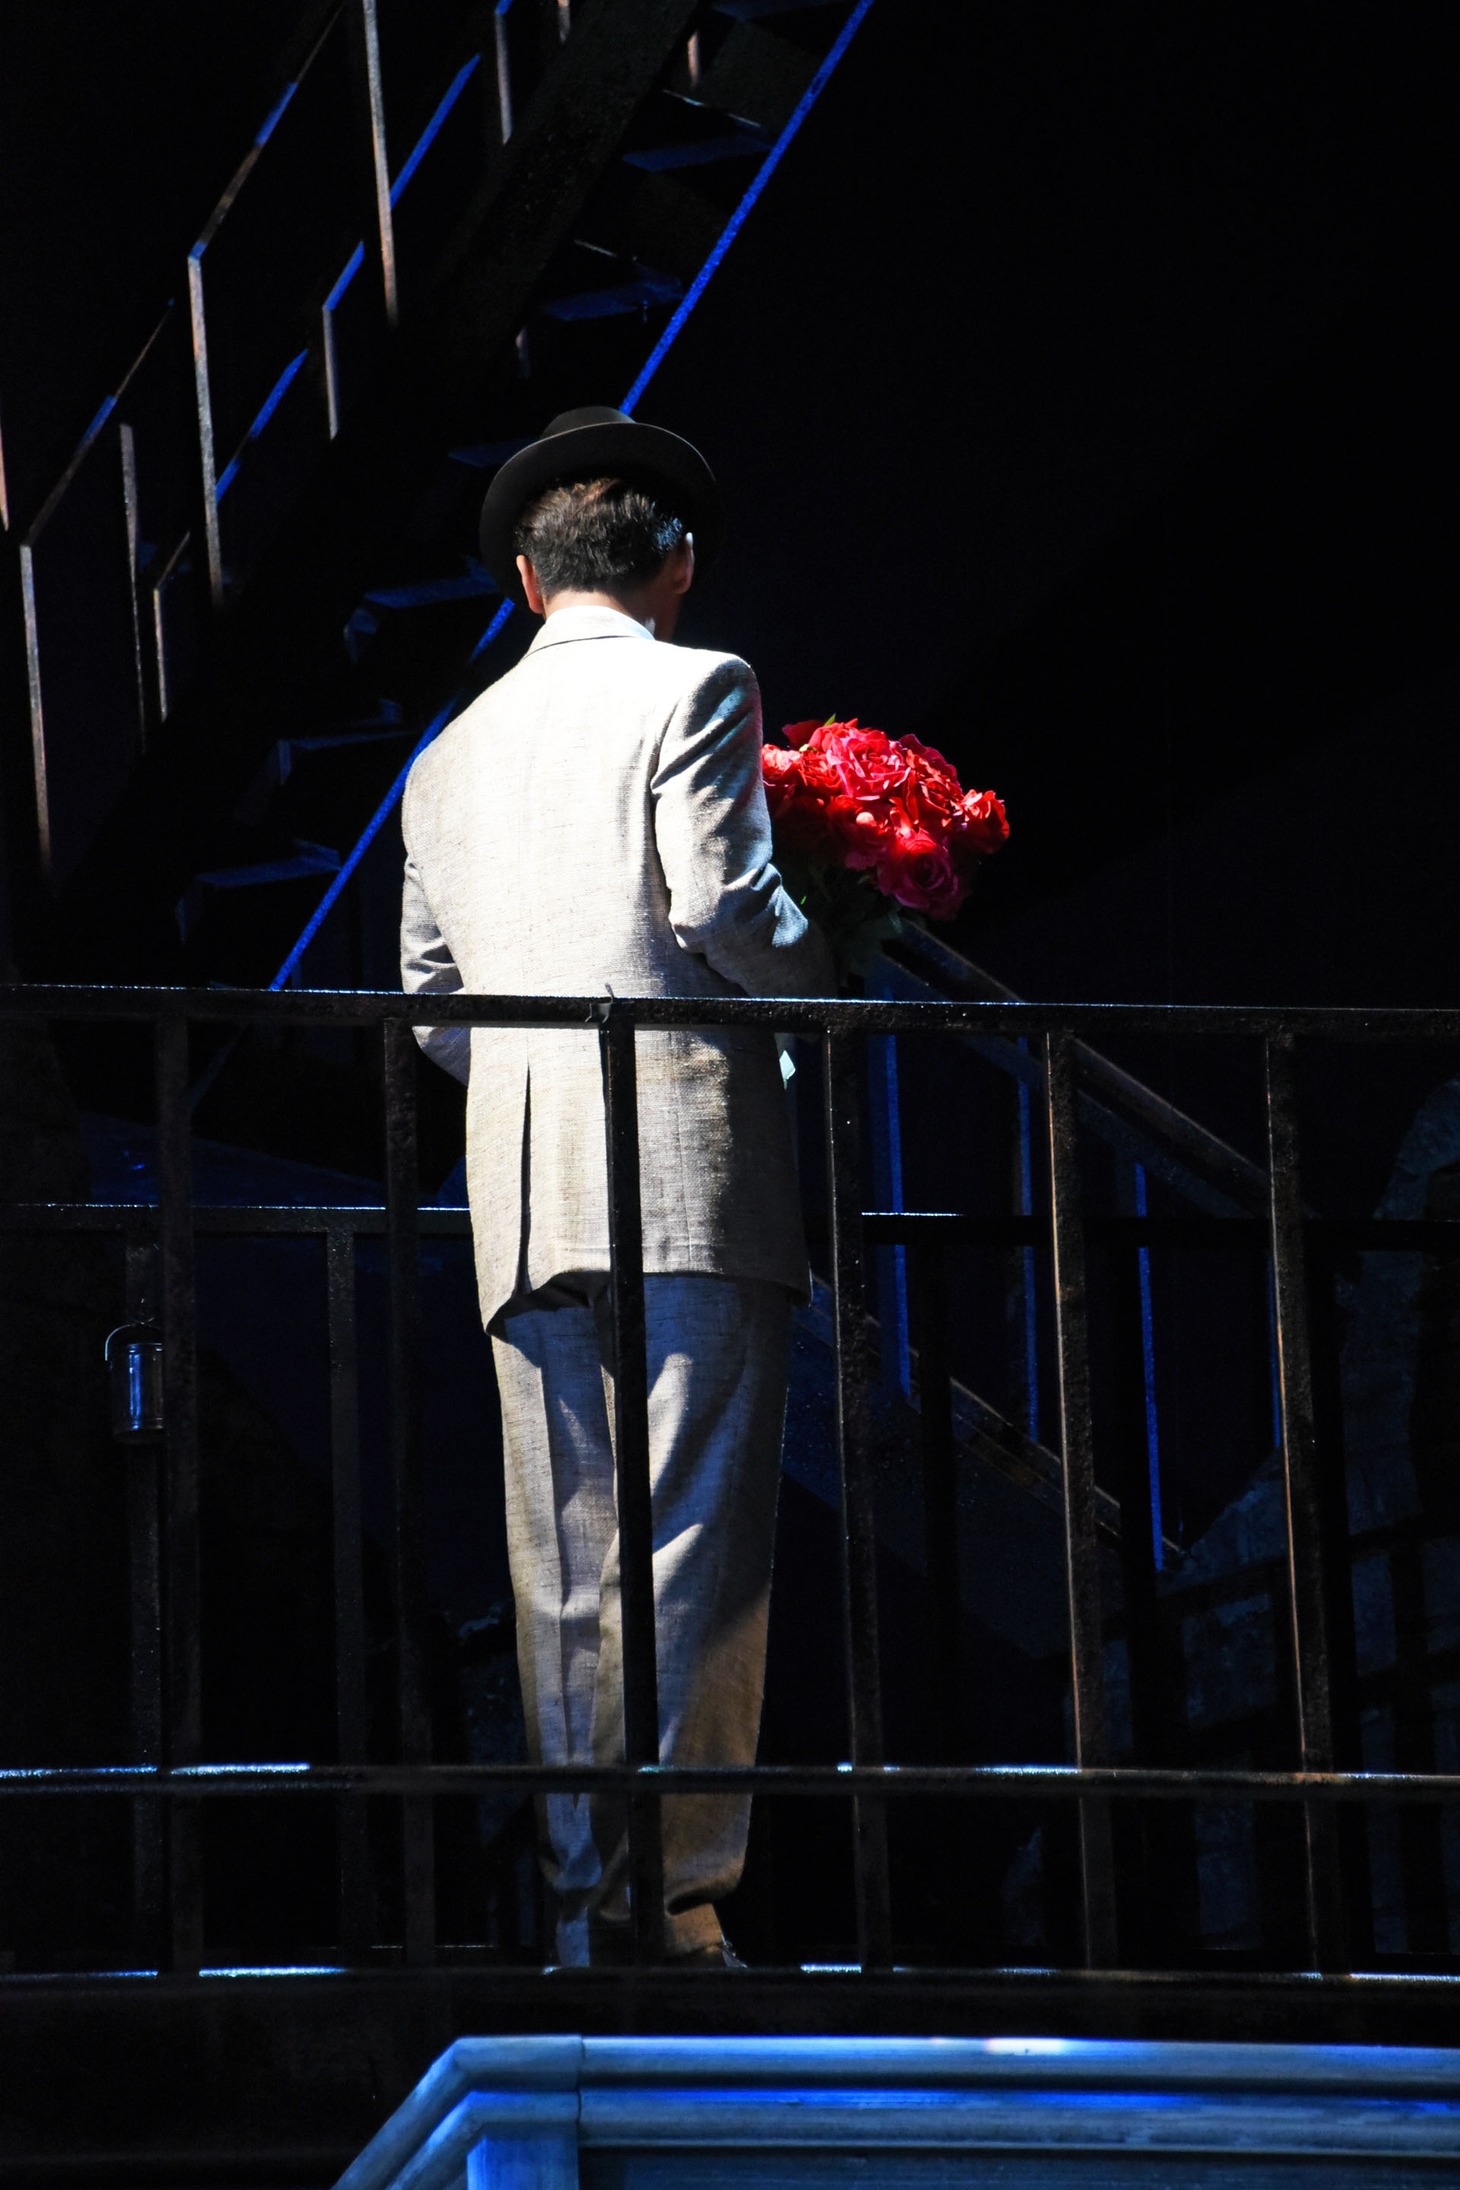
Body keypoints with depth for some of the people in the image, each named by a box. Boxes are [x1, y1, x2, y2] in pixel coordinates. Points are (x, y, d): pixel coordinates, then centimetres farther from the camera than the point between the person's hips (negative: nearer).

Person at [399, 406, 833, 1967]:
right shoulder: (694, 692, 2)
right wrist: (833, 1002, 7)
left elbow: (430, 1006, 18)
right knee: (696, 1534, -8)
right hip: (692, 1154, -6)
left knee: (564, 1553, 4)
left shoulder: (450, 758, 20)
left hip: (519, 1193, 6)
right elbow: (722, 905, -10)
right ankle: (670, 1882, -14)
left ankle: (585, 1895, 2)